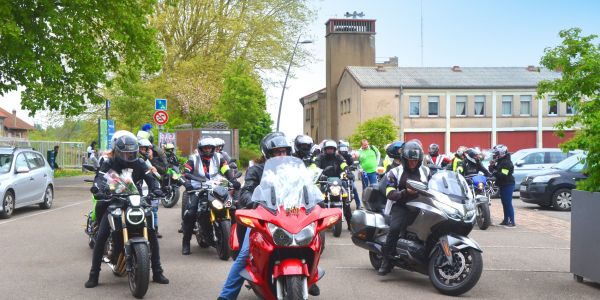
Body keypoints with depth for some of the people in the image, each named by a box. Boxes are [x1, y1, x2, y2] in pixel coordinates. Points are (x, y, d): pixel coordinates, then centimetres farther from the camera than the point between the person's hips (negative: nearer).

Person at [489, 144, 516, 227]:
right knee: (505, 203, 14)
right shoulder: (500, 162, 16)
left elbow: (503, 175, -26)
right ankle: (506, 220, 21)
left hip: (507, 185, -10)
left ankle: (512, 222, -10)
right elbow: (495, 171, 19)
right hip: (503, 186, 10)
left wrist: (495, 172, -21)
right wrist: (492, 166, 3)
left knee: (508, 203, -10)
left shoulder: (506, 163, -16)